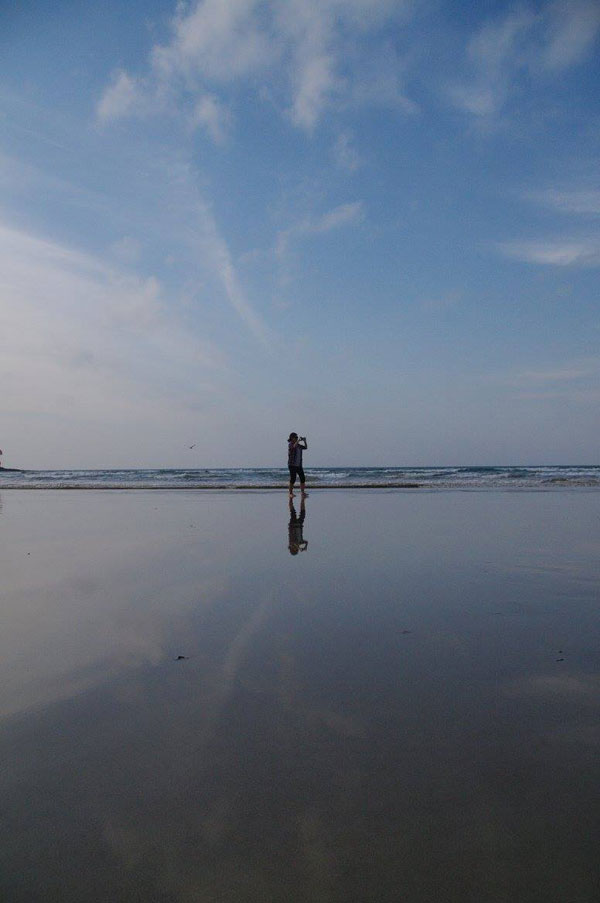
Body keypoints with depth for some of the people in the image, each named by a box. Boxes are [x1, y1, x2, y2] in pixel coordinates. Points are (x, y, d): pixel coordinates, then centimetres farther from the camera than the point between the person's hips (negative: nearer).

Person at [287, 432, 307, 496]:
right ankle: (291, 493, 1)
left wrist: (304, 441, 4)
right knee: (293, 479, -6)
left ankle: (303, 492, 6)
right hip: (292, 465, -7)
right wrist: (299, 440, -19)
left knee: (303, 478, 1)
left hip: (299, 465, 7)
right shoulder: (290, 444, -6)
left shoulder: (298, 445, 13)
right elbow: (294, 446, -27)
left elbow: (306, 447, 16)